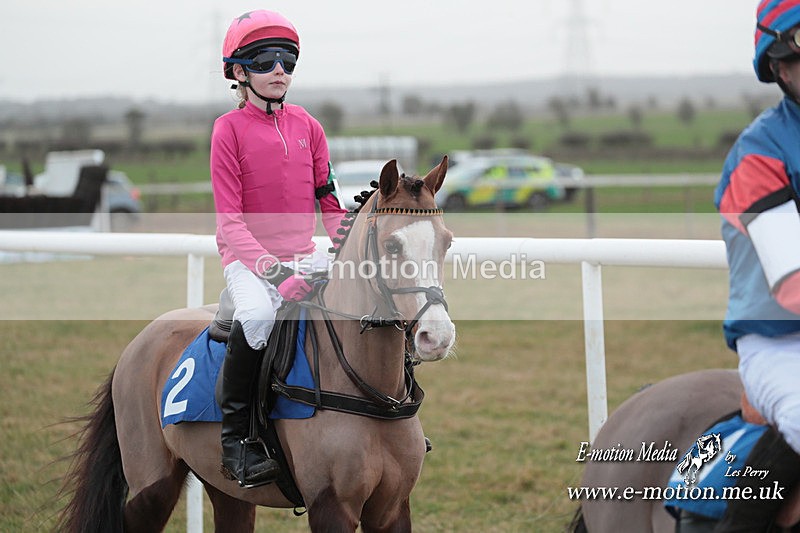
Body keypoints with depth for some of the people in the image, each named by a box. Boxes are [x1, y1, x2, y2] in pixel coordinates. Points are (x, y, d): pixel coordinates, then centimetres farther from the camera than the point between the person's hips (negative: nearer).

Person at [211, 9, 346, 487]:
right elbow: (229, 217, -9)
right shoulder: (229, 129, -4)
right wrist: (267, 267, -24)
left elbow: (330, 199, 14)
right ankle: (236, 437, -25)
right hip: (247, 256, -5)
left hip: (302, 253, 6)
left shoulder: (308, 126, 11)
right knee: (257, 312, -38)